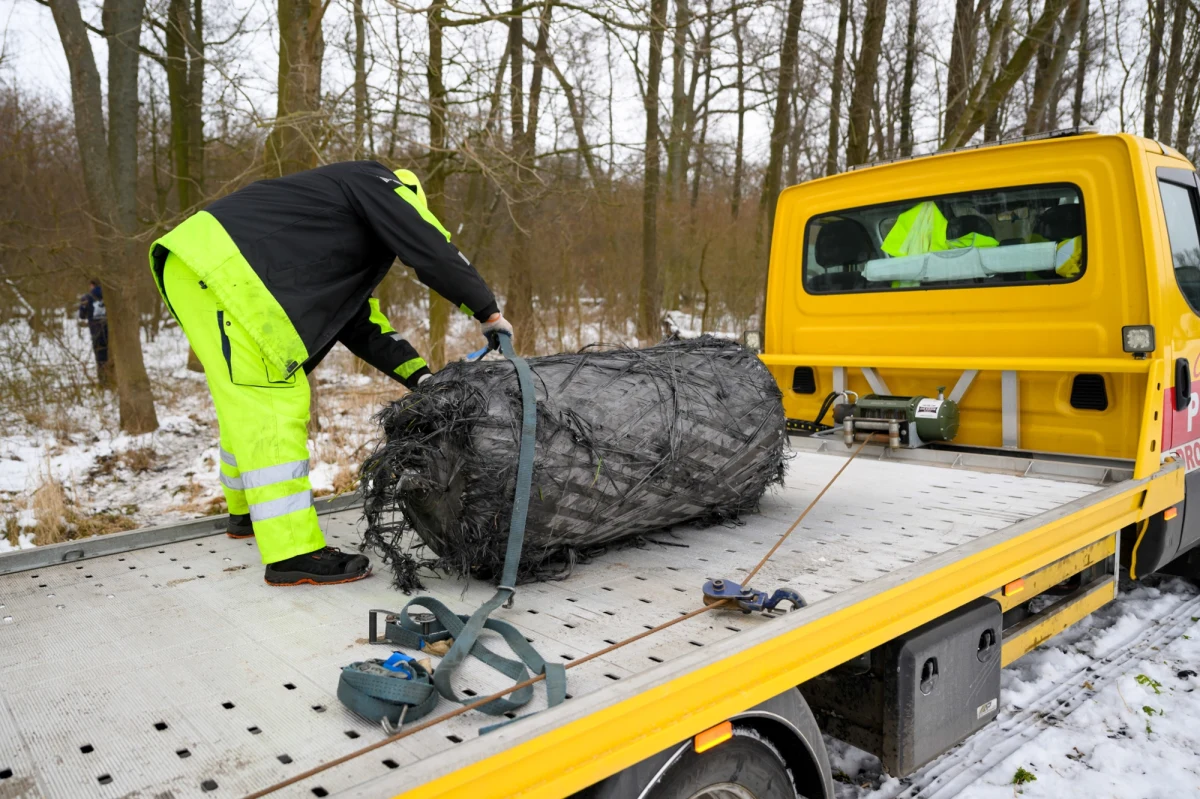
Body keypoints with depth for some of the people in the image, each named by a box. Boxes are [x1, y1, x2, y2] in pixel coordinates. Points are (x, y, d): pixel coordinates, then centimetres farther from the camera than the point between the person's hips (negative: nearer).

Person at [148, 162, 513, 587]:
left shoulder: (348, 248, 29)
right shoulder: (379, 182, 6)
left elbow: (361, 324, 22)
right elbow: (432, 251, -5)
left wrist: (420, 377, 14)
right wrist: (489, 312, 5)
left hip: (196, 265, 10)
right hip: (214, 263, -10)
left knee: (248, 403, 21)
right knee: (275, 400, -12)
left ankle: (248, 511, 38)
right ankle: (293, 554, -12)